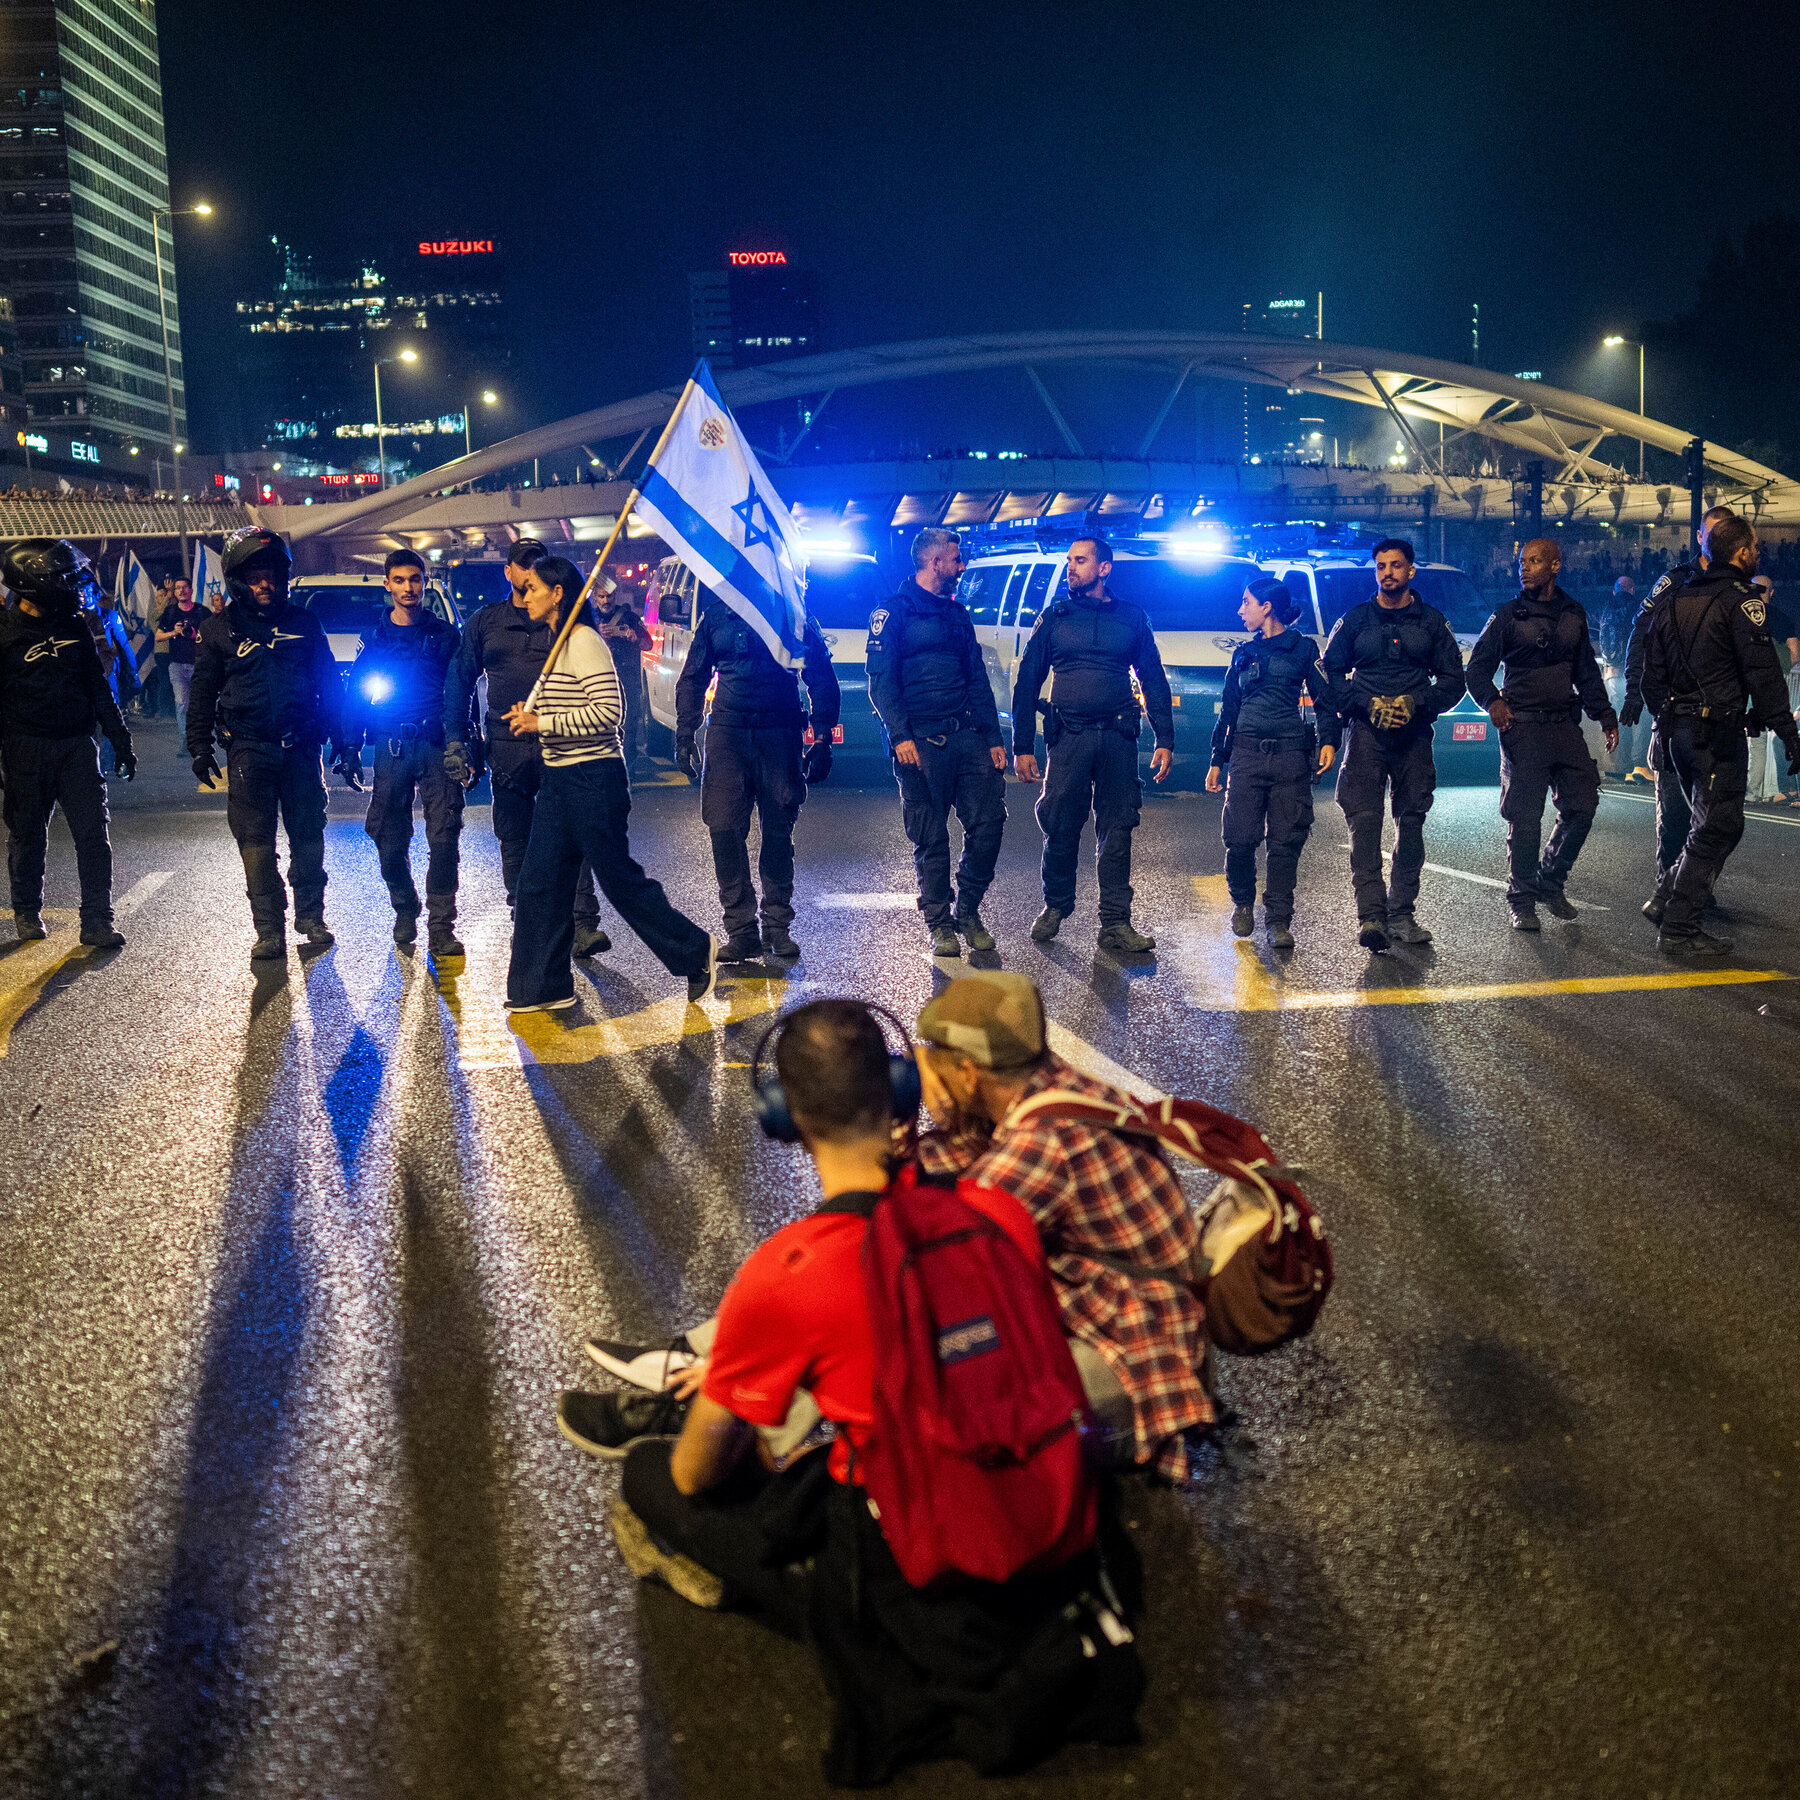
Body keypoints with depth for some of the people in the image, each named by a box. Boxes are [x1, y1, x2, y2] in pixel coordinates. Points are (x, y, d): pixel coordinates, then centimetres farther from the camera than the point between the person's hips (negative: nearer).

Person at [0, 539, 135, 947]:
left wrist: (120, 742, 15)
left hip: (77, 745, 3)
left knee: (93, 833, -4)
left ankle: (96, 921, 0)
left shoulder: (75, 627, 9)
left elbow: (98, 688, 16)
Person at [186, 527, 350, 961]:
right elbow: (202, 692, 8)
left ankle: (311, 917, 19)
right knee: (256, 840, -3)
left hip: (301, 746, 1)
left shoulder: (303, 622, 8)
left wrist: (338, 734, 10)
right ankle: (269, 930, 2)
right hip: (249, 748, -1)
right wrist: (199, 747, 3)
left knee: (308, 835, 5)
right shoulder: (218, 628, 5)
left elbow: (329, 680, 13)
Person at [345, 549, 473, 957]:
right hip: (392, 748, 2)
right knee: (389, 838, 3)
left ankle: (441, 927, -4)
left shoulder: (444, 634, 7)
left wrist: (467, 744, 0)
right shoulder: (375, 638, 11)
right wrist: (350, 746, 7)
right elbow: (355, 694, 14)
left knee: (444, 837, -9)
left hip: (437, 744, -2)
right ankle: (404, 912, 24)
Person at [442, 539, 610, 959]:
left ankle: (583, 924, -12)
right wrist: (455, 739, 5)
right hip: (507, 747, 2)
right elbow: (459, 682, 15)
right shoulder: (485, 622, 13)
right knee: (514, 841, 7)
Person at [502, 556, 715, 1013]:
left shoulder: (584, 641, -15)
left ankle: (695, 951, 15)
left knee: (619, 879, -1)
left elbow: (609, 710, -23)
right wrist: (529, 716, 6)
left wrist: (543, 723, -21)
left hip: (594, 778, -10)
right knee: (539, 881, 7)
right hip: (557, 778, 10)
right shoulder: (555, 643, 15)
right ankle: (545, 986, 15)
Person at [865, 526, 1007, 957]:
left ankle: (968, 912, 12)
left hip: (967, 735, 6)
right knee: (931, 837, -2)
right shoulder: (894, 611, 1)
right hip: (922, 742, -6)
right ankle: (940, 924, 9)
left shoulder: (958, 614, 22)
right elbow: (881, 680, -7)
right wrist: (900, 735, -18)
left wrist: (993, 738, 13)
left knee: (988, 820, -4)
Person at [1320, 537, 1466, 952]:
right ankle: (1370, 914, -21)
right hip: (1366, 731, -2)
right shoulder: (1354, 620, 12)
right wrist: (1369, 704, -7)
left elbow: (1453, 681, 10)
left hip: (1414, 734, 2)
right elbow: (1330, 675, 8)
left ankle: (1401, 914, 8)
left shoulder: (1432, 622, 12)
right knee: (1363, 820, -15)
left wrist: (1415, 704, -8)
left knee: (1411, 821, 2)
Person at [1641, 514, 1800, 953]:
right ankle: (1678, 929, -3)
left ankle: (1665, 900, 13)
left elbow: (1652, 675, 17)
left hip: (1677, 730, 8)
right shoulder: (1742, 600, -9)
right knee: (1716, 830, -2)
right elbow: (1763, 673, -16)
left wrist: (1665, 721, 24)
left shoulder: (1674, 602, 14)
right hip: (1718, 731, -8)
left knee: (1712, 824, 19)